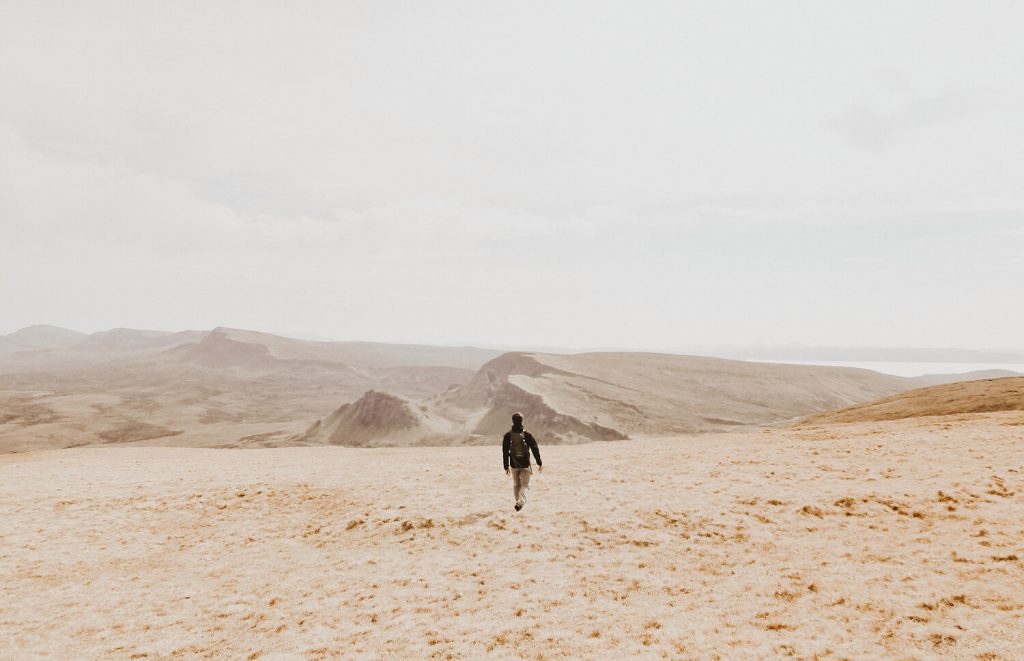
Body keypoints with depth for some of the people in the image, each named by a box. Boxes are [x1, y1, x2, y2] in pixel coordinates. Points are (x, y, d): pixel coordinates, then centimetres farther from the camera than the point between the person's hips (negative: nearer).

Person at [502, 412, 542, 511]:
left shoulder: (507, 435, -2)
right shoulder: (527, 435, -6)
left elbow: (505, 452, 1)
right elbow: (535, 449, -3)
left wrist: (506, 467, 8)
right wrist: (539, 463, 6)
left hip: (513, 465, 2)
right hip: (525, 464, -2)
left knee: (516, 485, 16)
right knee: (525, 484, 3)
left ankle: (518, 502, 22)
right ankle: (520, 502, -16)